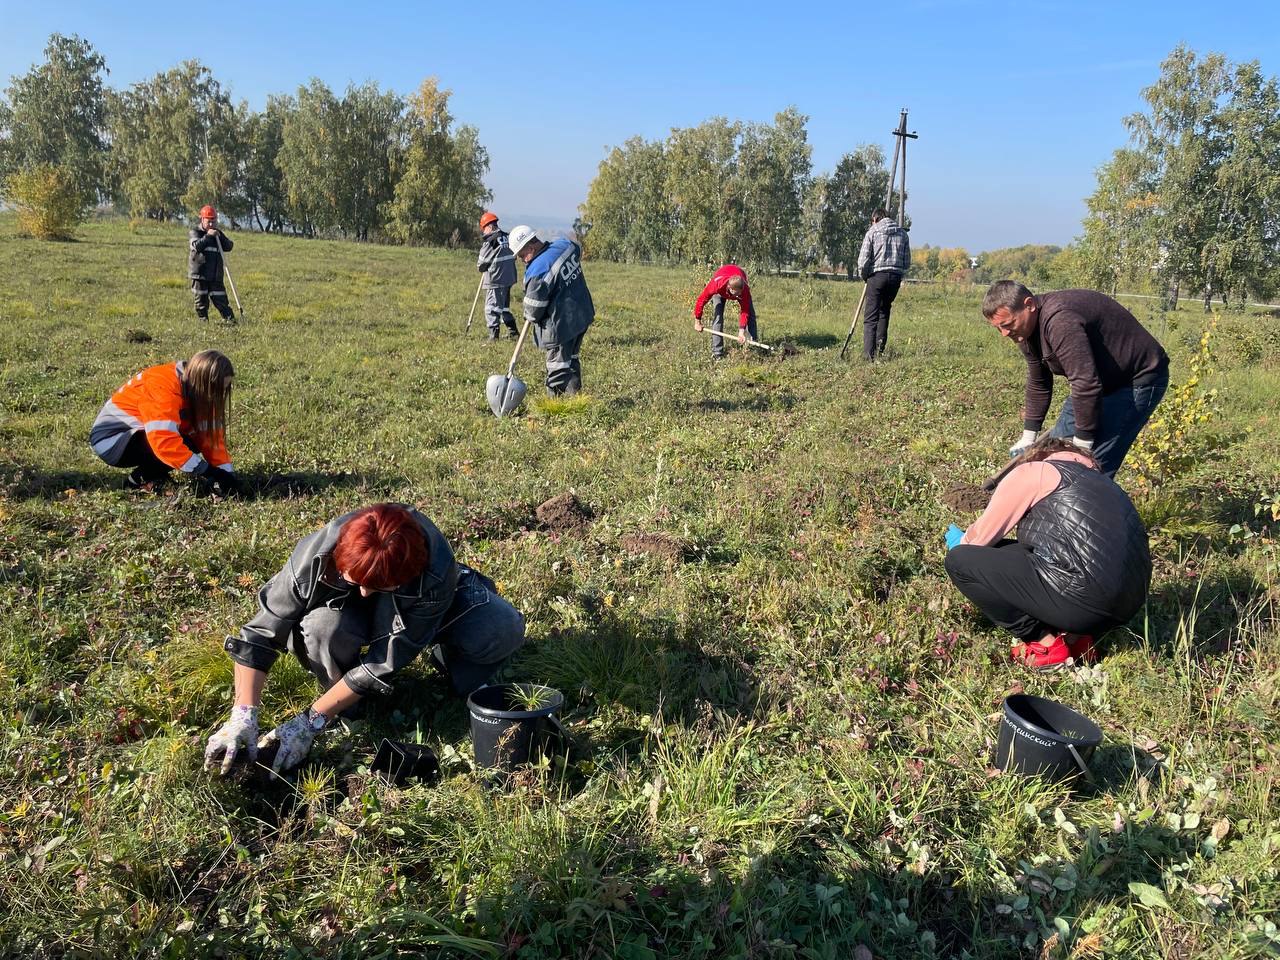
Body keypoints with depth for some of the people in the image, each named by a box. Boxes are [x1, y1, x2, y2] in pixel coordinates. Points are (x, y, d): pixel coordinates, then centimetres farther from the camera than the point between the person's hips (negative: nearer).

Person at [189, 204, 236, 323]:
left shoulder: (217, 234, 13)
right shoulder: (195, 232, 1)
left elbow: (229, 246, 2)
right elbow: (197, 246, -18)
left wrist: (220, 236, -11)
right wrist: (208, 236, -20)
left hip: (215, 275, 2)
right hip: (199, 273, -2)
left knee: (220, 300, 0)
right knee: (201, 300, 3)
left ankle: (231, 319, -1)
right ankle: (203, 320, 12)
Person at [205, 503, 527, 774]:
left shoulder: (435, 574, -41)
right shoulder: (315, 556, -37)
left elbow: (384, 663, -34)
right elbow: (260, 634, -27)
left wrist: (310, 722, -33)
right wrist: (244, 715, -36)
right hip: (346, 608, 1)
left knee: (504, 630, -29)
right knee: (321, 628, -38)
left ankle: (451, 658, 6)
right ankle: (349, 705, -5)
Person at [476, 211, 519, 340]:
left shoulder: (490, 241, -15)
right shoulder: (507, 237, 5)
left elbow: (481, 262, -8)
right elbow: (513, 255, 14)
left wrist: (482, 267, 14)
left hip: (495, 281, -8)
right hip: (509, 278, 8)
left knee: (491, 308, -1)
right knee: (504, 307, 21)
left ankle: (493, 335, -2)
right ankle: (513, 332, 25)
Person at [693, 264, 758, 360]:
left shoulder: (745, 288, -42)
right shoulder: (716, 284, -45)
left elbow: (744, 311, -33)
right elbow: (701, 300, -29)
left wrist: (741, 331, -43)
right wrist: (697, 322, -21)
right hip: (721, 290, -1)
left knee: (750, 315, -6)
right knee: (717, 316, -15)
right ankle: (717, 353, -12)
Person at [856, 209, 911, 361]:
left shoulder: (872, 232, 1)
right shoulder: (903, 234, 13)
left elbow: (863, 260, -6)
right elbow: (907, 262, 11)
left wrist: (863, 275, 11)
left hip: (877, 275, -4)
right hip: (896, 277, 4)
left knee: (871, 316, -3)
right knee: (884, 312, 19)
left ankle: (868, 353, -12)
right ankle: (879, 350, 11)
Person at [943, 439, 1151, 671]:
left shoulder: (1033, 471, 7)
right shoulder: (1102, 481, 29)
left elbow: (981, 535, 8)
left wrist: (959, 544, 31)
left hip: (1081, 597, -8)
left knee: (960, 561, 0)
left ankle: (1045, 645, 1)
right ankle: (1075, 637, 12)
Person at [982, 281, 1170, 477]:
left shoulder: (1059, 320, -33)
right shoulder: (1028, 329, -1)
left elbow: (1086, 384, -35)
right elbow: (1038, 385, 10)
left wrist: (1082, 446, -27)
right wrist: (1028, 437, 9)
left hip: (1137, 380, -10)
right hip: (1105, 380, 10)